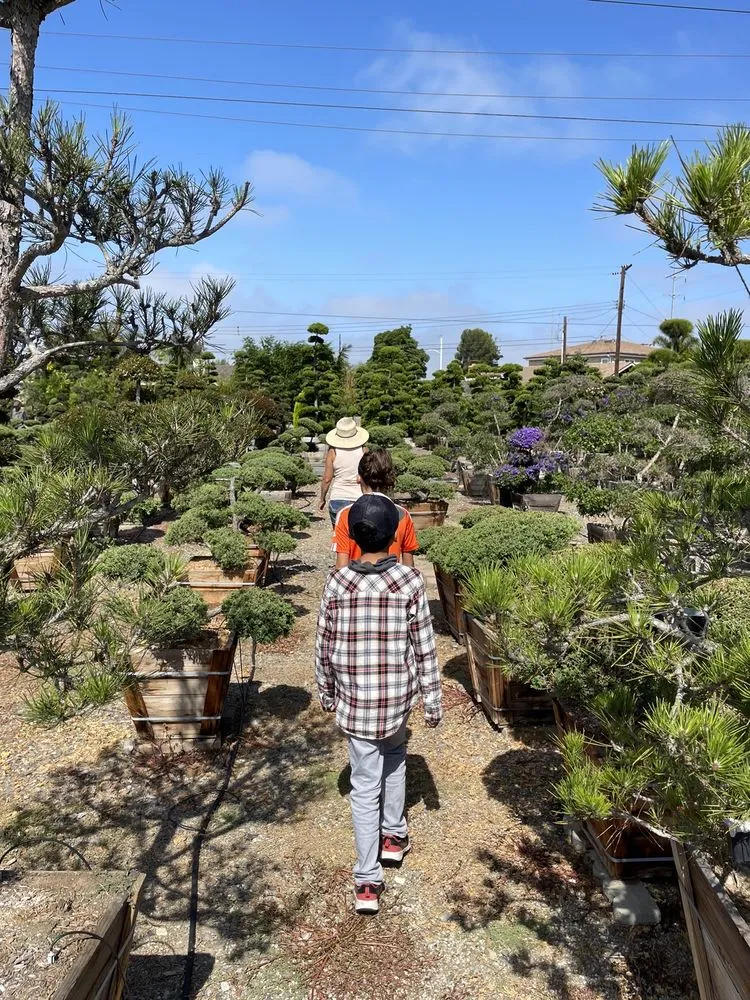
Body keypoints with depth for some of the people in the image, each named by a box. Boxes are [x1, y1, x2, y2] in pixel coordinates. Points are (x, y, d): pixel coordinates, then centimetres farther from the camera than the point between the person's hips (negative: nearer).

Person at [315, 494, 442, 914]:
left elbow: (324, 646, -1)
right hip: (397, 697, 0)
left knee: (365, 787, 10)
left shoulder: (338, 582, -10)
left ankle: (368, 882, 14)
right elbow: (425, 648, -8)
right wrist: (433, 699, 3)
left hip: (354, 699, 0)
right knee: (395, 757, 30)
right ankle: (394, 835, 41)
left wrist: (326, 692, 14)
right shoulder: (411, 581, -13)